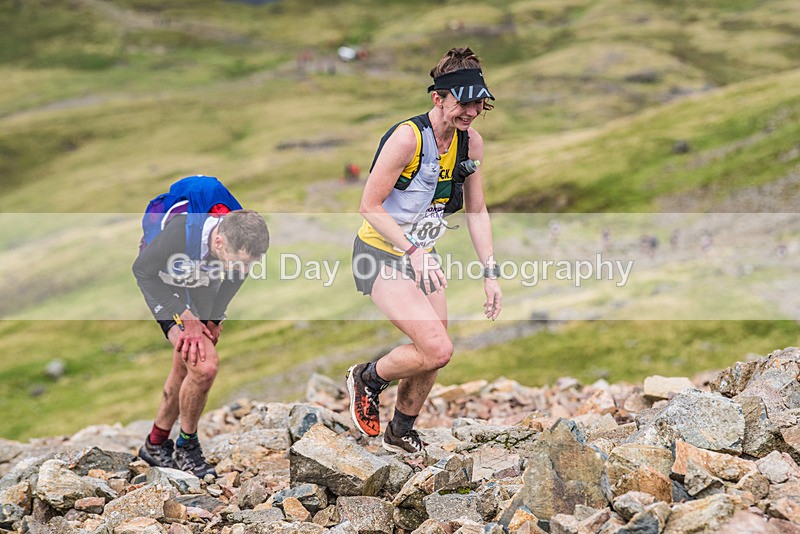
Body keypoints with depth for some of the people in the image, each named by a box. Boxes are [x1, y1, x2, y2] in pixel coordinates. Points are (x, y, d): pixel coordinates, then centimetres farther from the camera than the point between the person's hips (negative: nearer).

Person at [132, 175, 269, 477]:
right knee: (204, 366, -21)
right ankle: (186, 446, 2)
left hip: (204, 297, 6)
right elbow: (143, 270, -24)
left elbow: (232, 282, -2)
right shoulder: (180, 232, -43)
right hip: (167, 289, -6)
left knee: (184, 368, 17)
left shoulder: (244, 238, -27)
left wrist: (215, 320, -2)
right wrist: (186, 318, -23)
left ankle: (156, 445, 37)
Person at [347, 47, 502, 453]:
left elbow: (477, 211, 6)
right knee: (437, 350, -19)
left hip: (423, 256, 7)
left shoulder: (471, 143, -3)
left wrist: (490, 273, 1)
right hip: (381, 254, -7)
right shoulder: (407, 137, -25)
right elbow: (370, 206, -21)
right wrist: (412, 251, -29)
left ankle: (400, 434, 32)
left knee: (433, 353, 9)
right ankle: (367, 379, 9)